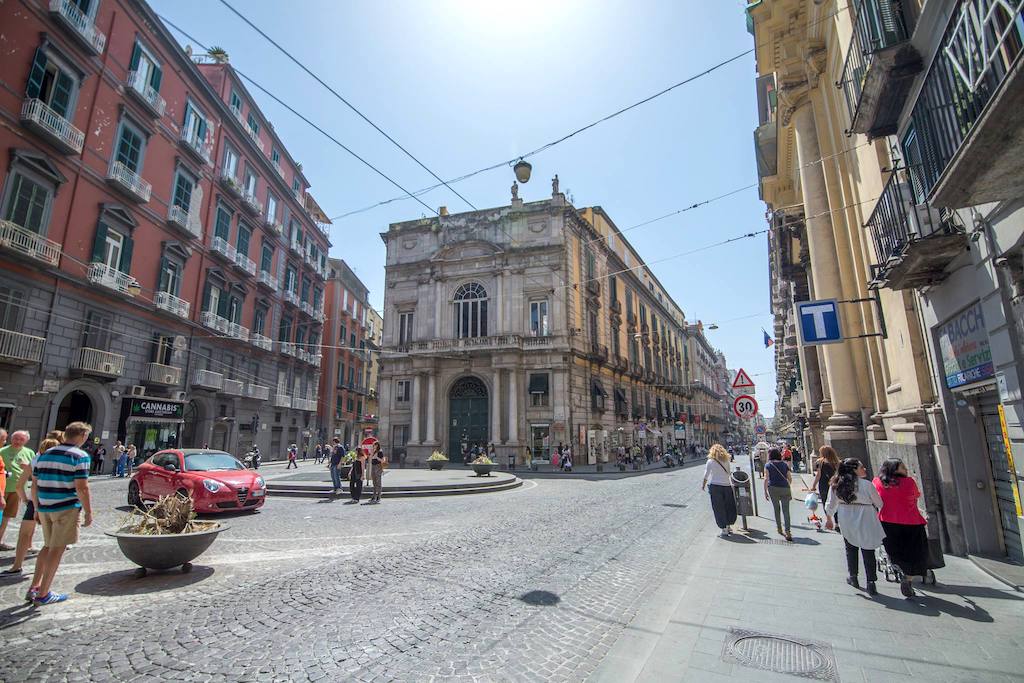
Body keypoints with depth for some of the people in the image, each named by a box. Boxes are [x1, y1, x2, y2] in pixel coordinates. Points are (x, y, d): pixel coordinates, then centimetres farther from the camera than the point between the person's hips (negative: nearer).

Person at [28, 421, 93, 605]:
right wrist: (88, 512, -8)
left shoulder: (44, 455, 9)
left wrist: (37, 509, 21)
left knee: (48, 546, 22)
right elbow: (81, 488, -17)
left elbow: (35, 485, 12)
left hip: (44, 508, 7)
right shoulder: (80, 456, -13)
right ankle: (43, 594, 10)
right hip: (67, 508, -7)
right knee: (57, 549, 3)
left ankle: (34, 588, 23)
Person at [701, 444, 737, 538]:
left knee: (719, 509, 4)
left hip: (714, 486, -3)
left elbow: (706, 475, -2)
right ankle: (728, 526, 26)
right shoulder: (726, 460, 5)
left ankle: (724, 529, 5)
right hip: (727, 485, 3)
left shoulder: (710, 461, -5)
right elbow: (729, 474, 9)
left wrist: (703, 485, 11)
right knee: (729, 507, 18)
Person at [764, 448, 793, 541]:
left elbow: (766, 479, -5)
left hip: (773, 488, -1)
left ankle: (779, 529, 24)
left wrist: (765, 491, 0)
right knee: (786, 510, 0)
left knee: (776, 509, 16)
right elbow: (790, 478, 9)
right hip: (785, 488, 1)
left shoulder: (768, 465, 1)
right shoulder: (784, 464, 8)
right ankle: (787, 532, -10)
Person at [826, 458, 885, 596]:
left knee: (851, 549, 20)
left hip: (846, 522, 3)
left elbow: (831, 504, 5)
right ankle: (870, 584, 7)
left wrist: (828, 519, 20)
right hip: (865, 521, -3)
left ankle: (853, 577, 28)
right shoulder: (866, 484, -17)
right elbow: (879, 504, -4)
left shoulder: (837, 485, -4)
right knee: (868, 552, 6)